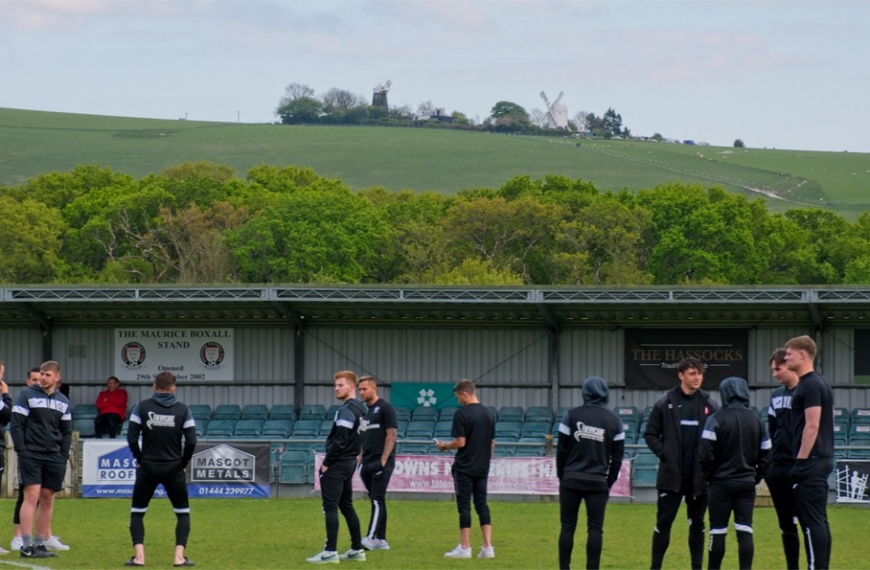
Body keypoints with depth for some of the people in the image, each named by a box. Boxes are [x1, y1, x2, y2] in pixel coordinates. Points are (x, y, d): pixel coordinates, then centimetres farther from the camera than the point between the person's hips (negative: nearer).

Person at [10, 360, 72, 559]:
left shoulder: (63, 401, 13)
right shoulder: (27, 396, -2)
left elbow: (66, 431, 17)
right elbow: (16, 425, -5)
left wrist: (63, 456, 7)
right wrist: (21, 451, -12)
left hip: (53, 457, 5)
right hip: (31, 454, -5)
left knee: (47, 499, 5)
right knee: (32, 496, -13)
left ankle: (40, 544, 12)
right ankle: (27, 545, -14)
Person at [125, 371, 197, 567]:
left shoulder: (142, 407, -4)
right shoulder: (182, 409, -3)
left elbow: (132, 437, -8)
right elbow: (191, 441, -7)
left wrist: (140, 459, 7)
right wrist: (183, 463, 8)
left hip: (147, 468, 0)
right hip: (174, 469, 0)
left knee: (137, 512, 13)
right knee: (183, 512, 14)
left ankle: (139, 555, -1)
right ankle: (179, 556, 1)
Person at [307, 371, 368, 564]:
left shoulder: (347, 410, -17)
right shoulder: (361, 409, 12)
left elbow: (339, 441, -22)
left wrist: (326, 463, -15)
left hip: (336, 465, -9)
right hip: (350, 463, 9)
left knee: (330, 507, -7)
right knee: (346, 506, 15)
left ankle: (330, 551, -9)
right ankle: (357, 549, 16)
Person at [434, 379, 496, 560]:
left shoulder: (462, 414, -14)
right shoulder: (488, 414, 7)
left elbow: (460, 442, -17)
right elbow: (492, 444, 11)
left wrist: (444, 446, 0)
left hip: (464, 468, -6)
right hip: (482, 469, 6)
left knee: (464, 506, 0)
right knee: (482, 505, 8)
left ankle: (464, 548, 1)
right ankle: (488, 547, 1)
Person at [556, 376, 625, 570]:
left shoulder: (571, 415, -3)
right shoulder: (613, 421, 3)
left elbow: (562, 450, -1)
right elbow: (617, 456, 5)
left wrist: (562, 476, 10)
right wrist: (609, 482, 13)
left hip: (571, 481, -1)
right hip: (598, 483, 1)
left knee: (568, 526, 4)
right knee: (595, 529, 1)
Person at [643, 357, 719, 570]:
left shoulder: (710, 404, 2)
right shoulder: (665, 404, -1)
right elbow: (650, 434, 4)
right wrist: (664, 453, -8)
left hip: (699, 475, 1)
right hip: (671, 474, -1)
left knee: (697, 523, 8)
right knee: (664, 522, 1)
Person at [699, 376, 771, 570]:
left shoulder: (716, 419, -9)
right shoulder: (757, 421, 6)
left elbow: (705, 453, -12)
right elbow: (766, 455, 8)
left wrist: (708, 476, 2)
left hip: (721, 483, -3)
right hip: (747, 484, 3)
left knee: (718, 531, 3)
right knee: (745, 531, 1)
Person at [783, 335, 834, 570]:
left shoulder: (810, 385, -14)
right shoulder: (820, 383, 17)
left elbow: (812, 425, -20)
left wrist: (801, 461, -18)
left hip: (811, 462, -10)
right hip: (822, 460, 10)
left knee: (812, 521, -10)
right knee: (818, 521, 11)